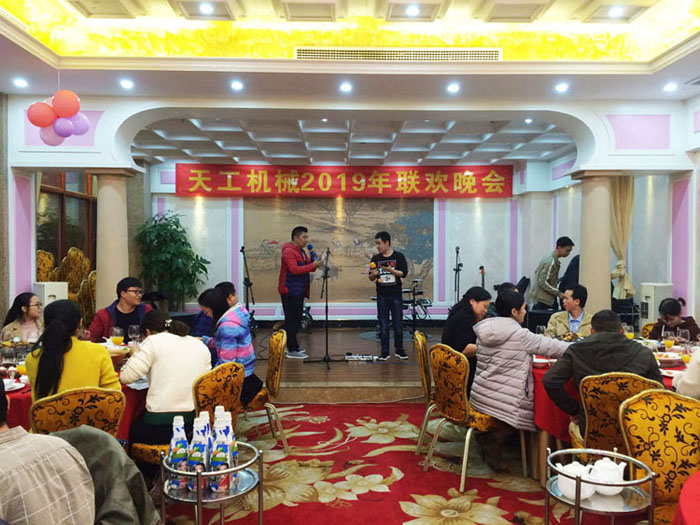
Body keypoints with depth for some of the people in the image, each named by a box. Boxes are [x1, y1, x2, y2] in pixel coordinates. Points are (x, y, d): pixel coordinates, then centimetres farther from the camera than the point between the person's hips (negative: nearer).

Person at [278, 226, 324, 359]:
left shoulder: (301, 251, 17)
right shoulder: (288, 251, -13)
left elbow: (307, 266, 21)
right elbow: (294, 269, -23)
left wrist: (314, 262, 0)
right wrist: (313, 265, -24)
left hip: (299, 292, 10)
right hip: (290, 292, -10)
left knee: (296, 319, 13)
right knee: (292, 320, -7)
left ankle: (292, 346, 22)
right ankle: (292, 350, -2)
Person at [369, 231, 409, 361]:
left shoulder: (398, 256, -1)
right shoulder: (375, 258, 6)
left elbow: (404, 273, -6)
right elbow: (371, 278, 9)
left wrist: (391, 270, -18)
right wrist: (373, 274, -13)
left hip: (396, 295, -2)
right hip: (381, 296, 2)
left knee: (398, 323, 3)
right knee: (383, 325, 3)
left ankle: (399, 350, 16)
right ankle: (385, 352, 9)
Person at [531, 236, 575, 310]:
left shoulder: (549, 257, 7)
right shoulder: (551, 262, -21)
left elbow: (537, 271, 16)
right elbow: (542, 283, -23)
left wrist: (557, 280, 14)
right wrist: (558, 293, -19)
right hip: (543, 299, -10)